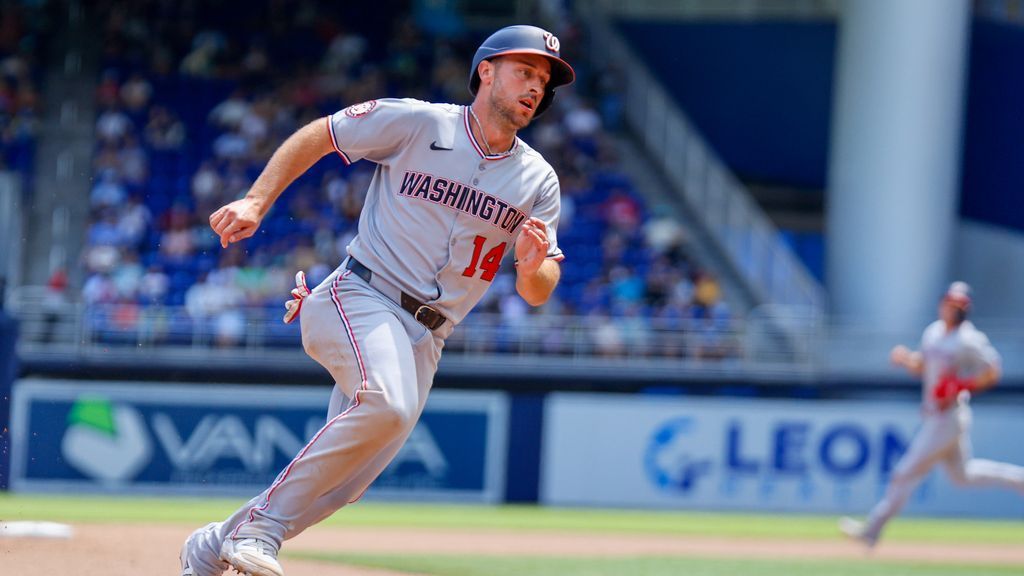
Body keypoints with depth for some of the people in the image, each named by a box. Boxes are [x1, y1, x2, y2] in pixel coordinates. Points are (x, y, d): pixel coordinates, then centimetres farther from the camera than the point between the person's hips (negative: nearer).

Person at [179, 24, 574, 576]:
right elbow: (314, 137, 5)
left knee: (345, 480, 0)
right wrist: (256, 201, -7)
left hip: (424, 339, 5)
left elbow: (538, 293, 4)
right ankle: (261, 526, -23)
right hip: (359, 300, -5)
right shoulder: (416, 122, -4)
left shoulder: (538, 182, 7)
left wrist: (532, 266, -20)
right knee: (388, 404, -34)